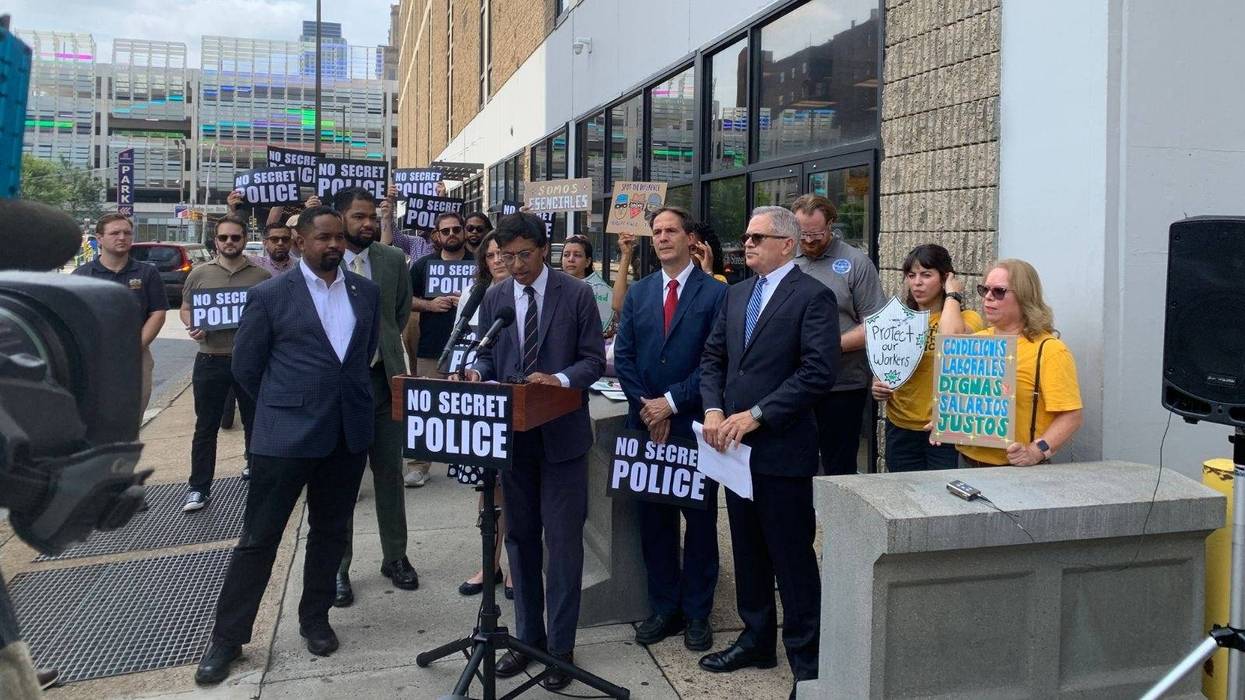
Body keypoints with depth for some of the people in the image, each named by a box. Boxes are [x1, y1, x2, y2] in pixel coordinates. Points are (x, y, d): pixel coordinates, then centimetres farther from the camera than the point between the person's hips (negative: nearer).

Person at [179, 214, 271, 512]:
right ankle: (199, 488, 16)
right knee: (206, 427, 7)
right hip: (210, 360, 1)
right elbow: (185, 309, 12)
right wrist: (191, 327, -8)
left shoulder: (261, 276, 2)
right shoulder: (199, 274, 5)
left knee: (255, 423, 11)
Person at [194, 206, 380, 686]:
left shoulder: (366, 292, 6)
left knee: (331, 532, 14)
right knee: (259, 537, 3)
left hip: (350, 433, 4)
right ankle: (228, 638, 17)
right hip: (286, 434, -4)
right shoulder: (270, 295, -6)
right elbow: (245, 367, 1)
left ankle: (315, 620, 32)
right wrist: (285, 406, 8)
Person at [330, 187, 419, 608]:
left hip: (383, 378, 3)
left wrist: (383, 346, 12)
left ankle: (395, 557, 24)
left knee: (389, 471, 11)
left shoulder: (393, 261, 3)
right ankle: (338, 568, 18)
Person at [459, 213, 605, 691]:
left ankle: (560, 646, 14)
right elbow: (487, 356, 11)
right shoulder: (494, 298, 6)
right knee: (520, 538, 13)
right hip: (512, 434, 4)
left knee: (563, 541, 1)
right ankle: (528, 636, 28)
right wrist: (478, 372, -12)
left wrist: (558, 378, -24)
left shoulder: (577, 295, -5)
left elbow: (594, 361, -6)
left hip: (561, 435, -4)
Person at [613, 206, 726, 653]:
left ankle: (697, 612, 19)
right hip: (646, 424, 4)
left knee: (700, 521, 6)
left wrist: (672, 401, -13)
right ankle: (663, 608, 23)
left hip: (693, 424, -4)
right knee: (654, 519, 10)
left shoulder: (715, 293, -4)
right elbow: (623, 356, 7)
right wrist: (645, 406, -5)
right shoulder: (637, 293, 11)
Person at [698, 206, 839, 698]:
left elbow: (818, 371, -17)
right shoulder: (737, 294, 14)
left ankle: (806, 659, 17)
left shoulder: (813, 296, -8)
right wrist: (714, 410, -5)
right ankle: (757, 639, 33)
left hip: (783, 448, -7)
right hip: (736, 445, 7)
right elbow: (713, 356, 13)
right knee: (748, 550, 17)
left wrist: (756, 415, -19)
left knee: (792, 557, 2)